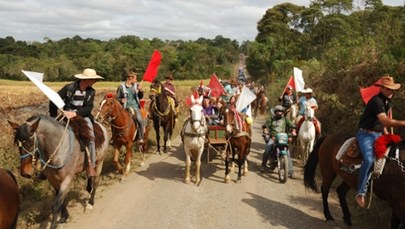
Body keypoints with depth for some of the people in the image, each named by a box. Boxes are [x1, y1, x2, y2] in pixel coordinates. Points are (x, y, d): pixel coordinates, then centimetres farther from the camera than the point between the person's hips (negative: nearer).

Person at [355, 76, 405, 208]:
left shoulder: (388, 101, 12)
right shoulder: (376, 101, -18)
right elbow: (385, 121, -31)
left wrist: (386, 133, 11)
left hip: (379, 134, 10)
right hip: (366, 134, -10)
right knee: (369, 160, -30)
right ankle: (361, 193, -25)